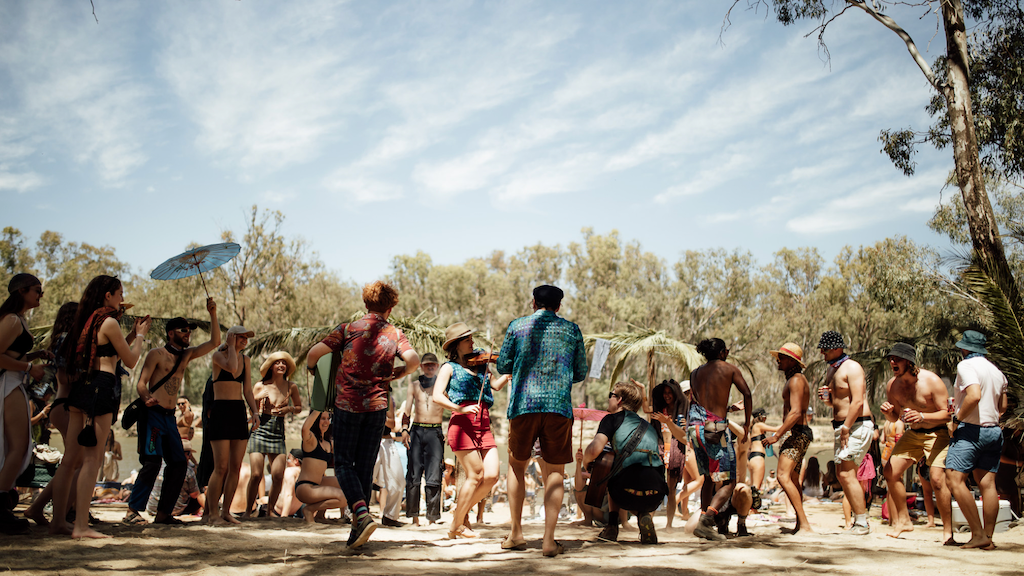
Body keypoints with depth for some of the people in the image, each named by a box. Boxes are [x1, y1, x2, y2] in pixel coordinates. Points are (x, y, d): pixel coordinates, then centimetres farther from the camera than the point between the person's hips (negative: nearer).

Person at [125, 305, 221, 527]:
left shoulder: (187, 355, 15)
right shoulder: (157, 354, -2)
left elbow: (214, 342, 16)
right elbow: (141, 382, -10)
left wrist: (213, 314, 7)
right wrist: (147, 398, -31)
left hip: (170, 417, 7)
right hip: (153, 414, -7)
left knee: (179, 463, 2)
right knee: (153, 462, -17)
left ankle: (163, 512, 9)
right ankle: (132, 511, -14)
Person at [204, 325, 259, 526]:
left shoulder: (246, 360, 15)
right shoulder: (218, 355, -2)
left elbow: (248, 391, 14)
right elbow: (232, 368, -24)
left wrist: (255, 413, 1)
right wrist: (231, 347, -8)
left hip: (239, 413, 6)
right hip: (220, 412, -6)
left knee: (236, 467, 3)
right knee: (221, 467, -9)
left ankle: (226, 511, 11)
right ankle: (211, 513, 0)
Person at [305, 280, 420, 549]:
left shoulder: (349, 329, 0)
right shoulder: (395, 334, 4)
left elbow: (314, 352, -6)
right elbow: (414, 360, -11)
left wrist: (312, 369, 16)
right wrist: (396, 374, 8)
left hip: (347, 403, -2)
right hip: (377, 405, 2)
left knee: (343, 463, 5)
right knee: (365, 466, 10)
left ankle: (362, 513, -17)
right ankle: (357, 528, 12)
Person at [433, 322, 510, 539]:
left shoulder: (480, 364, 21)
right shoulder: (450, 367, 6)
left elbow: (497, 384, 11)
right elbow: (437, 396, -6)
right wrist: (459, 408, -20)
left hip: (484, 426, 5)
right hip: (462, 424, -5)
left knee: (491, 476, -6)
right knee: (476, 475, -9)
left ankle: (461, 510, 16)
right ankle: (456, 526, 6)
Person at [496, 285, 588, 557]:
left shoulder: (518, 326, 8)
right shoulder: (572, 330, 11)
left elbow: (502, 366, 10)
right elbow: (581, 374, 13)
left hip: (524, 404, 0)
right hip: (559, 405, 0)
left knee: (517, 466, 16)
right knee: (555, 473, 6)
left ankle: (516, 533, 14)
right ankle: (549, 540, -1)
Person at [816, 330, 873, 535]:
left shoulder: (851, 367, -12)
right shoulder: (830, 370, 16)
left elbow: (857, 401, -19)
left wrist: (846, 428, -20)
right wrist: (826, 398, 3)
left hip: (857, 426, -10)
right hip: (842, 426, 10)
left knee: (847, 474, -13)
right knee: (841, 474, 9)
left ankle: (862, 524, -6)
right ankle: (859, 519, 18)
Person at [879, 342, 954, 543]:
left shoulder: (931, 381, -22)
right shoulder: (892, 385, -4)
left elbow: (946, 414, -21)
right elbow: (895, 417, 8)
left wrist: (922, 416, -38)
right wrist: (887, 412, -16)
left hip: (937, 433, -6)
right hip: (912, 434, 6)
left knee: (937, 480, -20)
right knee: (891, 472, -2)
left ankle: (948, 532, -8)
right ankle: (903, 520, 16)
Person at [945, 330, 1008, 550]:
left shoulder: (966, 365, -9)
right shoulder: (997, 371, 16)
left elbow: (974, 396, -25)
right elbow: (1002, 407, 20)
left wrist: (957, 418, -13)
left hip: (971, 430, -8)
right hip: (994, 431, 8)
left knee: (955, 479, -10)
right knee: (987, 483, 5)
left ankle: (978, 534, -14)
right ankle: (988, 537, 4)